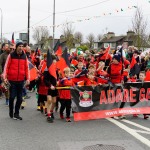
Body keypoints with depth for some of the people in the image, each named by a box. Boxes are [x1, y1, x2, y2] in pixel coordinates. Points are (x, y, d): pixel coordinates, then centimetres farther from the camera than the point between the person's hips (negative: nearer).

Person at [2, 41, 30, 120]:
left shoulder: (24, 56, 6)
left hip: (21, 80, 3)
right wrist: (5, 77, -8)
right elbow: (6, 66, -2)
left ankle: (16, 113, 14)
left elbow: (26, 68, 7)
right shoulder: (11, 55, -2)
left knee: (20, 98, 4)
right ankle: (11, 112, 22)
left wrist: (27, 78, 0)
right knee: (12, 96, 3)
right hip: (12, 80, -3)